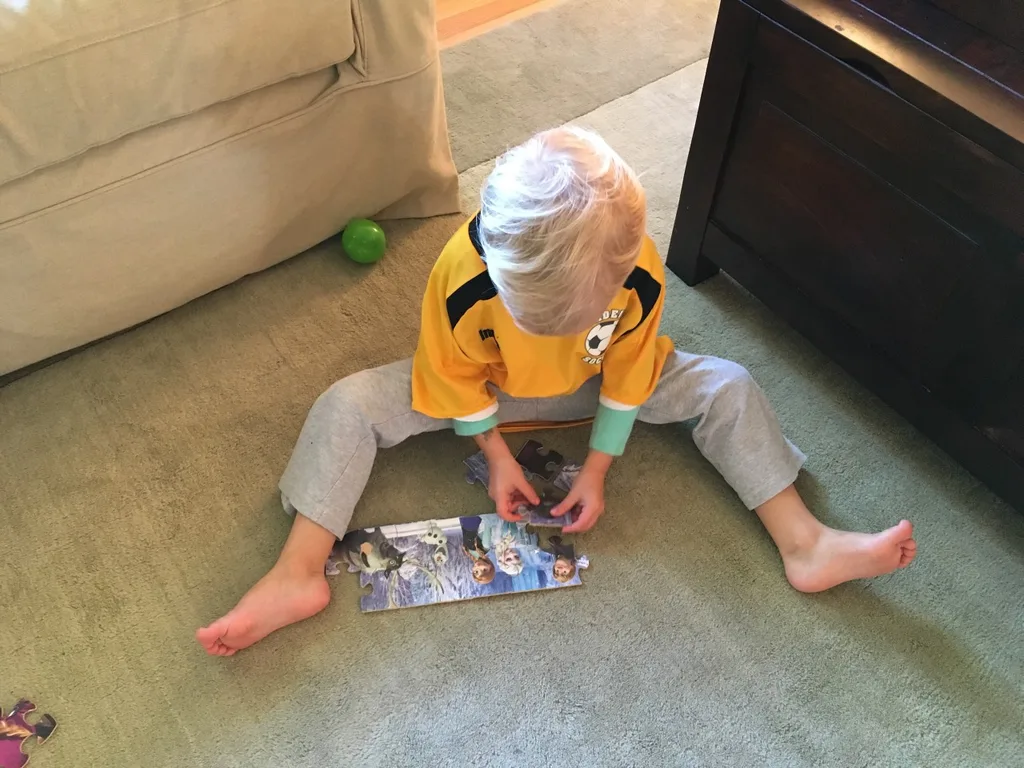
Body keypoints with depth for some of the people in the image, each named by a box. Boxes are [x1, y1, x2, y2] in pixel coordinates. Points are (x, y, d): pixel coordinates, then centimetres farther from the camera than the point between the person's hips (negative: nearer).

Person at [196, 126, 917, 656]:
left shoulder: (641, 274, -31)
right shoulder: (461, 274, -35)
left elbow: (626, 377, -14)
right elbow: (459, 377, -16)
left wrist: (596, 473, -11)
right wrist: (498, 457, -9)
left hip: (593, 382, 1)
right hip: (487, 385, 0)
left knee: (728, 388, -14)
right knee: (347, 407, -18)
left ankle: (804, 544, -8)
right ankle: (299, 575, -13)